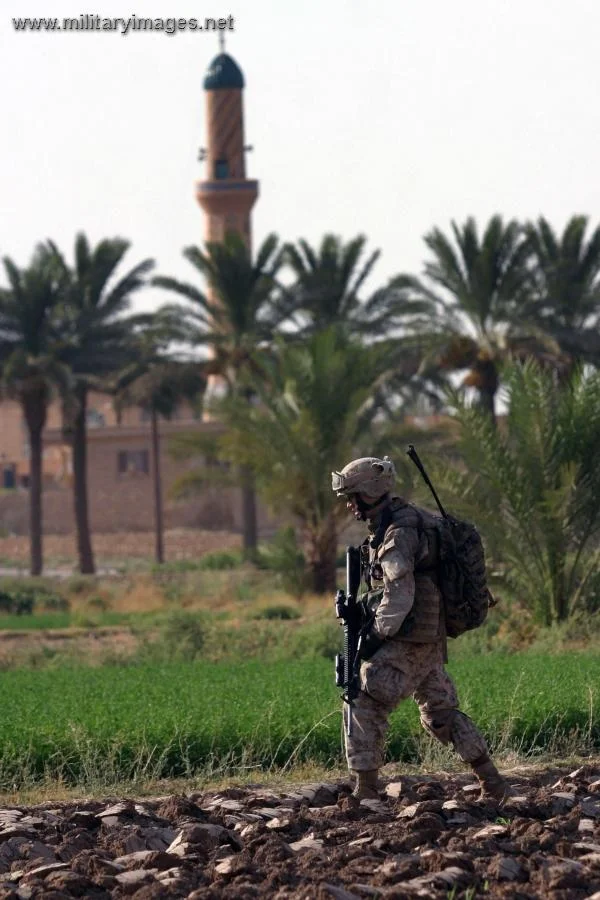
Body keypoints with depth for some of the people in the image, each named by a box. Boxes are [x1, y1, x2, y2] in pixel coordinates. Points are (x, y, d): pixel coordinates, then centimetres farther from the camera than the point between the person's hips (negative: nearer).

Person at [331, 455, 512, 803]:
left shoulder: (397, 533, -18)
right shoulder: (416, 519, 13)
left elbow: (399, 595, -23)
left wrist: (376, 636, -17)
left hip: (409, 642, -10)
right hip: (431, 639, 10)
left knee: (364, 706, -8)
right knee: (441, 713, 18)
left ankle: (366, 791, -11)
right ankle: (493, 784, 20)